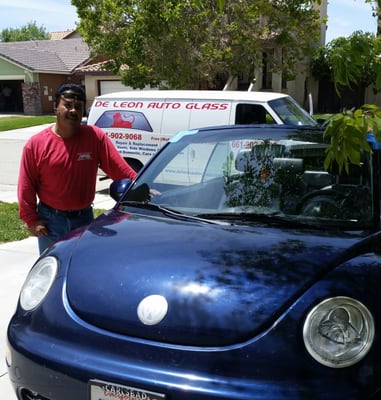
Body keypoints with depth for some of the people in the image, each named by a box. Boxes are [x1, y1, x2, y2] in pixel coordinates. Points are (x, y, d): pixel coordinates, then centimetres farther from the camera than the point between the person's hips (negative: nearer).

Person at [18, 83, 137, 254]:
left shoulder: (96, 137, -7)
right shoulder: (36, 144, -8)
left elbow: (120, 169, -9)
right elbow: (26, 187, -4)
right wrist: (31, 220, -6)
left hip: (84, 217, 1)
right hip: (51, 220, -1)